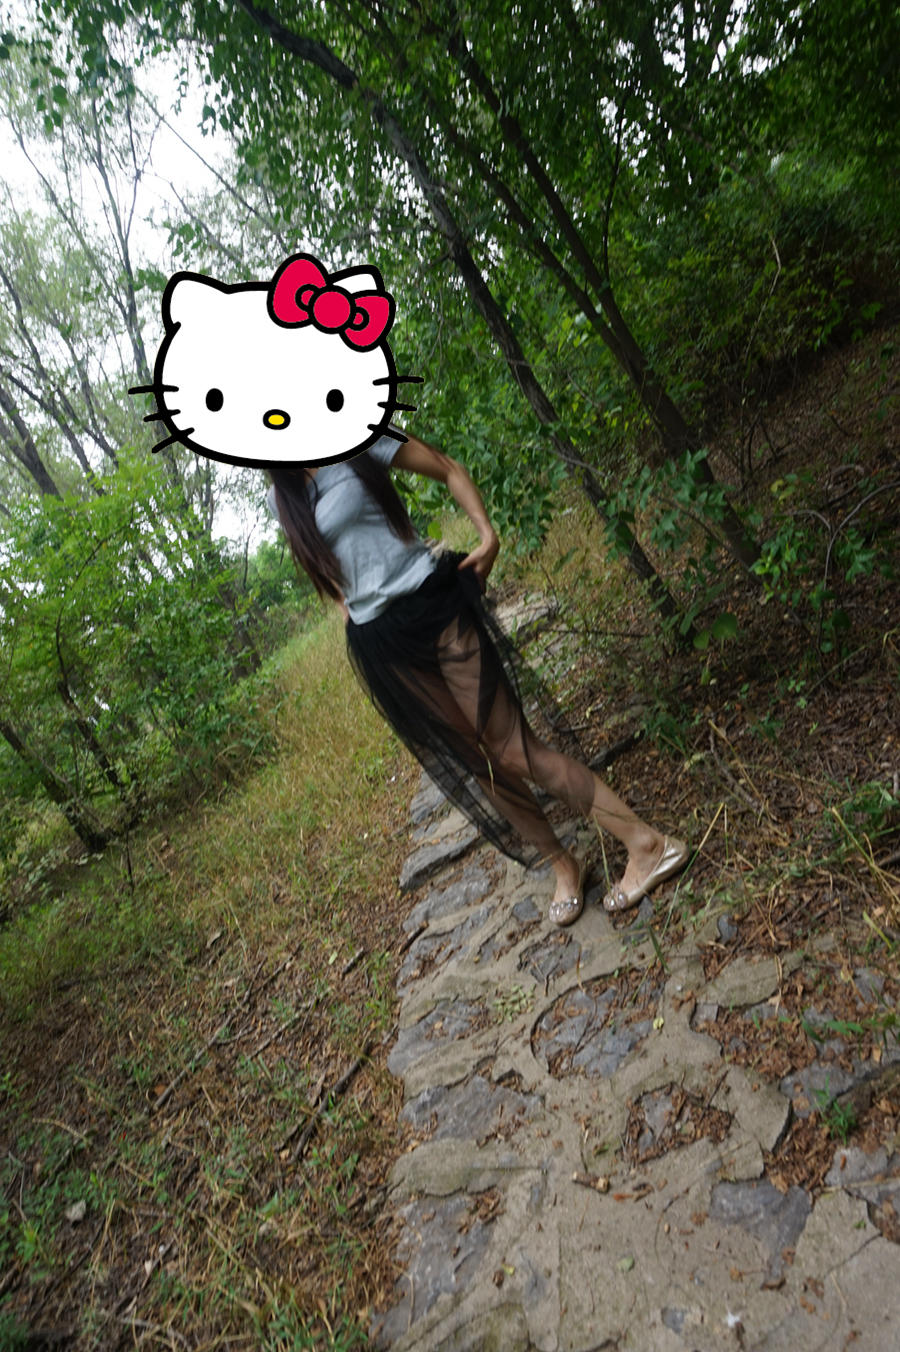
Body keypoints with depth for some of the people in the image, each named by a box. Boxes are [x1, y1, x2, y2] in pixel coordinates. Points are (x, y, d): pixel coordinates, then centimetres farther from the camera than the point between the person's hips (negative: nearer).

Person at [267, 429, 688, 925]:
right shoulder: (281, 498, 12)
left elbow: (449, 470, 4)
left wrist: (487, 534, -10)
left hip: (433, 606, -4)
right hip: (379, 646, 4)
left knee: (509, 746, -8)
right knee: (463, 763, 5)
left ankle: (647, 843, 3)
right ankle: (563, 867, 22)